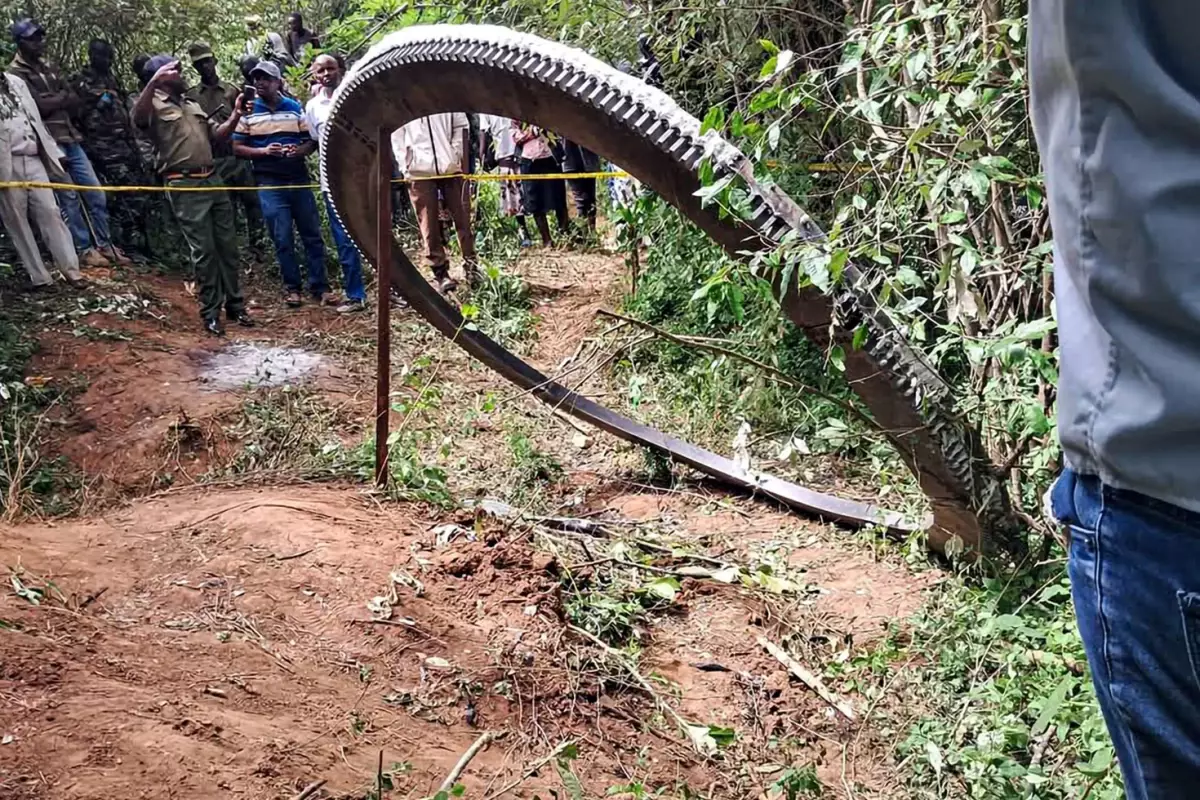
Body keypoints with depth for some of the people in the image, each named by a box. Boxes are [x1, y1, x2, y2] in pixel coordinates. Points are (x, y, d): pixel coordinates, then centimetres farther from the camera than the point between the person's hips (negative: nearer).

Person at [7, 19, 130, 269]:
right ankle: (83, 250, 2)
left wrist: (54, 100, -5)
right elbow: (39, 105, -15)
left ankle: (105, 245, 14)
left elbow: (75, 101, 12)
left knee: (95, 194, 5)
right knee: (69, 198, -5)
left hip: (71, 139, 7)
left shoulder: (49, 69, 19)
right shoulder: (15, 74, -3)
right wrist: (62, 98, 0)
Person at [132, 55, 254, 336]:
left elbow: (217, 134, 19)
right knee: (204, 250, -5)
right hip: (184, 185, -7)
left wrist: (235, 116, 2)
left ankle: (235, 304, 18)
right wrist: (153, 82, -40)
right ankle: (210, 313, 5)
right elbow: (137, 119, -27)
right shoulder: (154, 105, -4)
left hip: (213, 179, 7)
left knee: (228, 245, 8)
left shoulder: (191, 104, 20)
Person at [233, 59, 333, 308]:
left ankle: (319, 287, 11)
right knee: (282, 239, 0)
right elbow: (237, 148, 2)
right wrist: (264, 151, -14)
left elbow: (311, 141, 8)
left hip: (299, 179, 2)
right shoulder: (248, 112, 3)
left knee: (312, 234, 4)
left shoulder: (295, 108, 7)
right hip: (269, 184, -2)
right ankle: (292, 288, 11)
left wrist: (299, 150, -14)